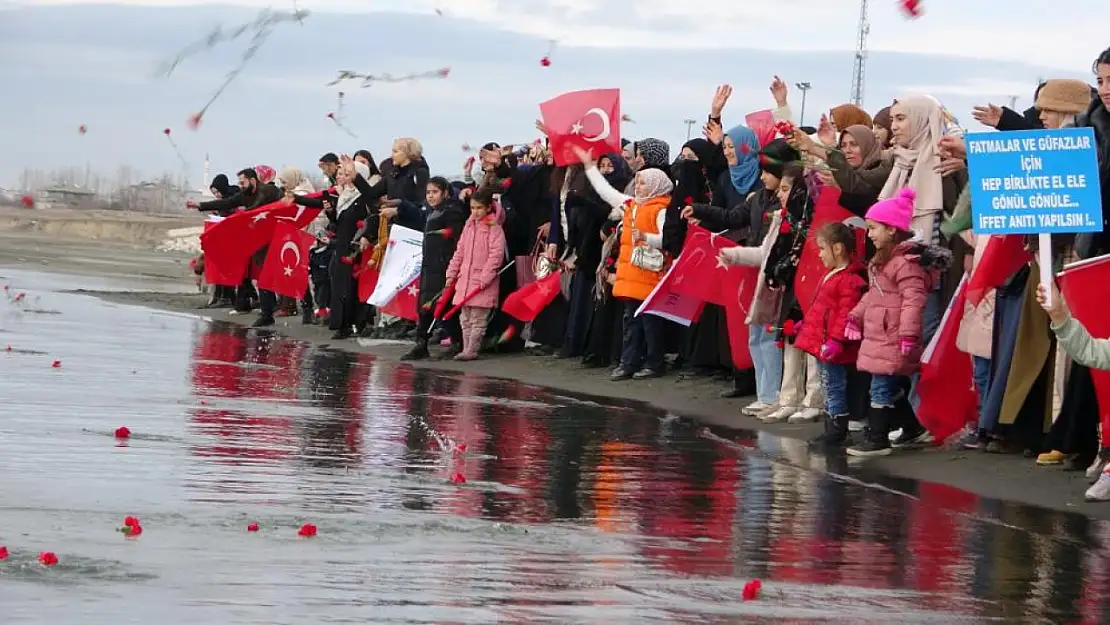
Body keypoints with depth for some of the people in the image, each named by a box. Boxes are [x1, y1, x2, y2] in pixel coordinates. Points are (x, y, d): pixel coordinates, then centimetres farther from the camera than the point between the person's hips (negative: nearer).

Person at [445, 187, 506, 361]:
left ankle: (471, 350, -4)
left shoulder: (494, 228, -8)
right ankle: (466, 349, 15)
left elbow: (496, 255, -15)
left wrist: (486, 277, -20)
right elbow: (460, 252, 16)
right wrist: (452, 273, 12)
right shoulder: (469, 226, 13)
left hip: (483, 282, -7)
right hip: (465, 278, 7)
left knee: (478, 319, -5)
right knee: (465, 319, 10)